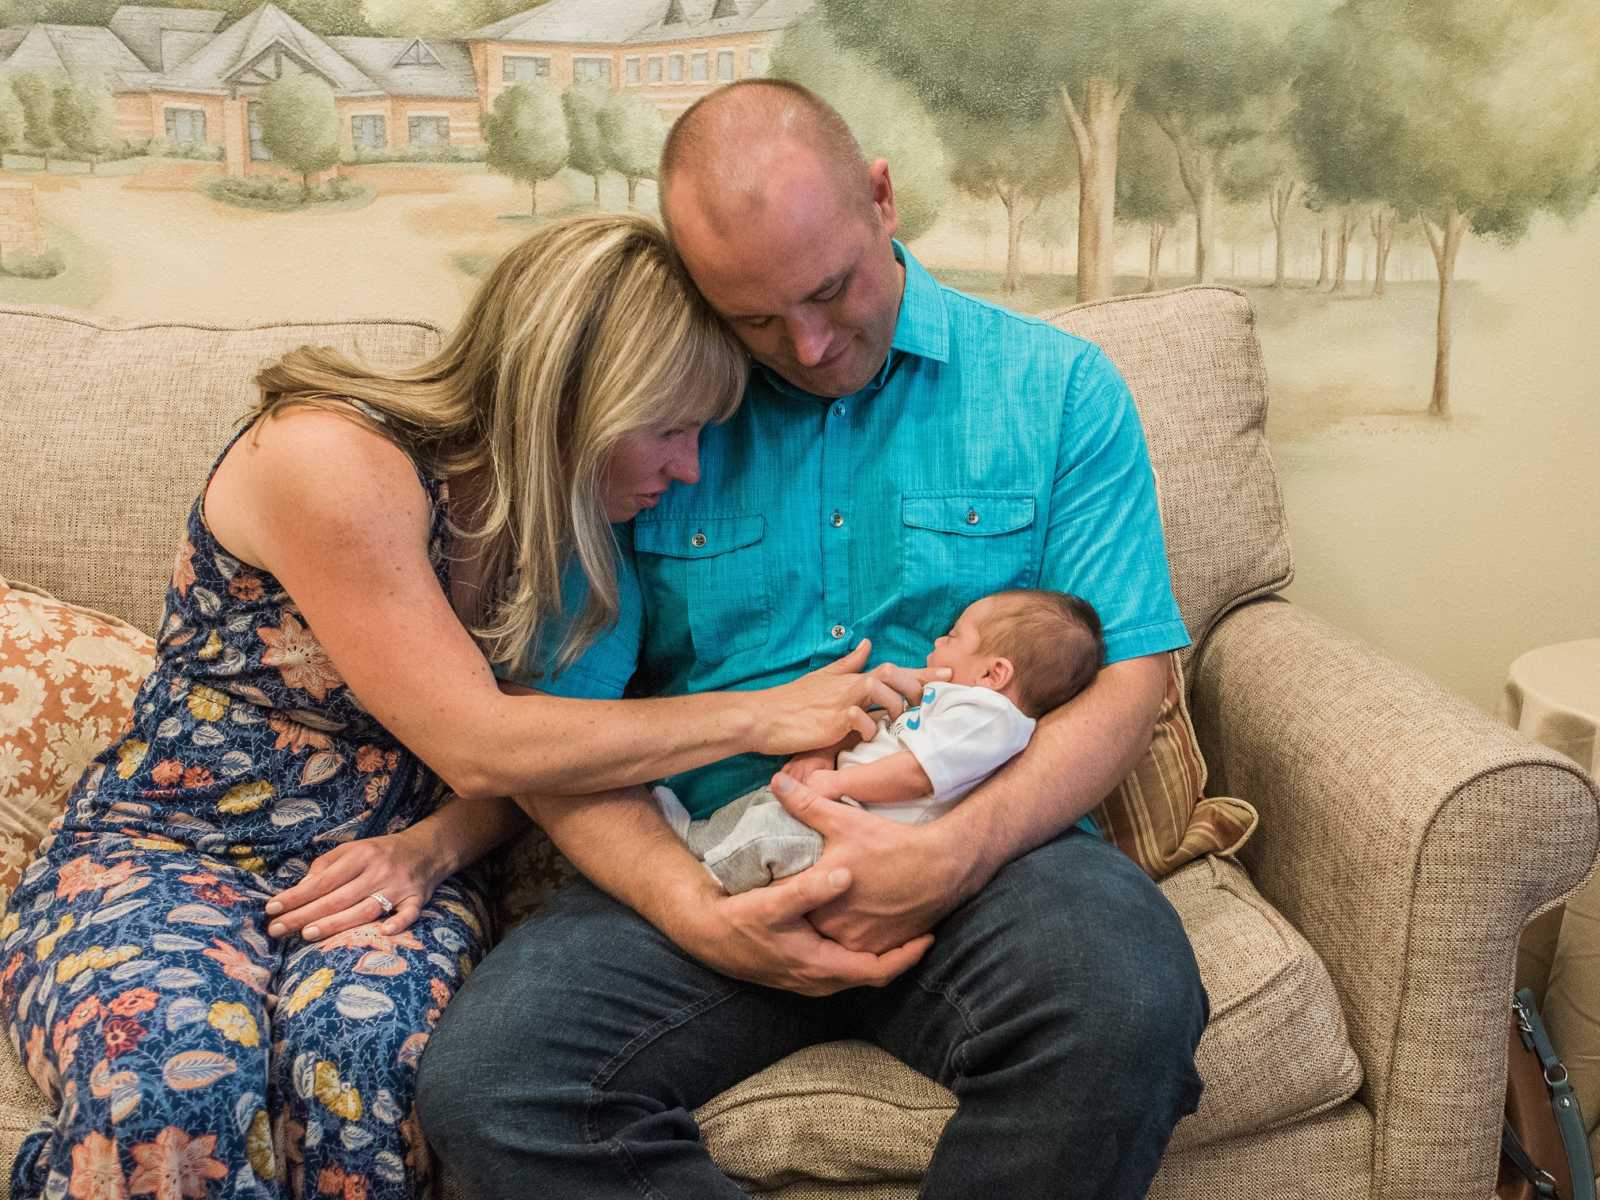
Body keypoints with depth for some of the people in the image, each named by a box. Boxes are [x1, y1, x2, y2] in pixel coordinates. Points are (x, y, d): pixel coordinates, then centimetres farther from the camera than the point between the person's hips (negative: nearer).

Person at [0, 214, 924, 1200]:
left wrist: (430, 848, -16)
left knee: (365, 1045, -30)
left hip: (379, 864, 5)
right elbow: (478, 746, -24)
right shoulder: (329, 459, -21)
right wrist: (764, 715, -22)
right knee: (170, 1086, -36)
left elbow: (533, 765, 7)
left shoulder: (567, 526, 0)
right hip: (158, 849, -4)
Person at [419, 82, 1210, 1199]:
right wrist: (695, 913, -15)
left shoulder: (1056, 387, 5)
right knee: (483, 1084, -24)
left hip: (982, 849, 0)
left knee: (1127, 1003, -33)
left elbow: (1130, 678, -1)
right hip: (707, 866, 1)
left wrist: (952, 855, -18)